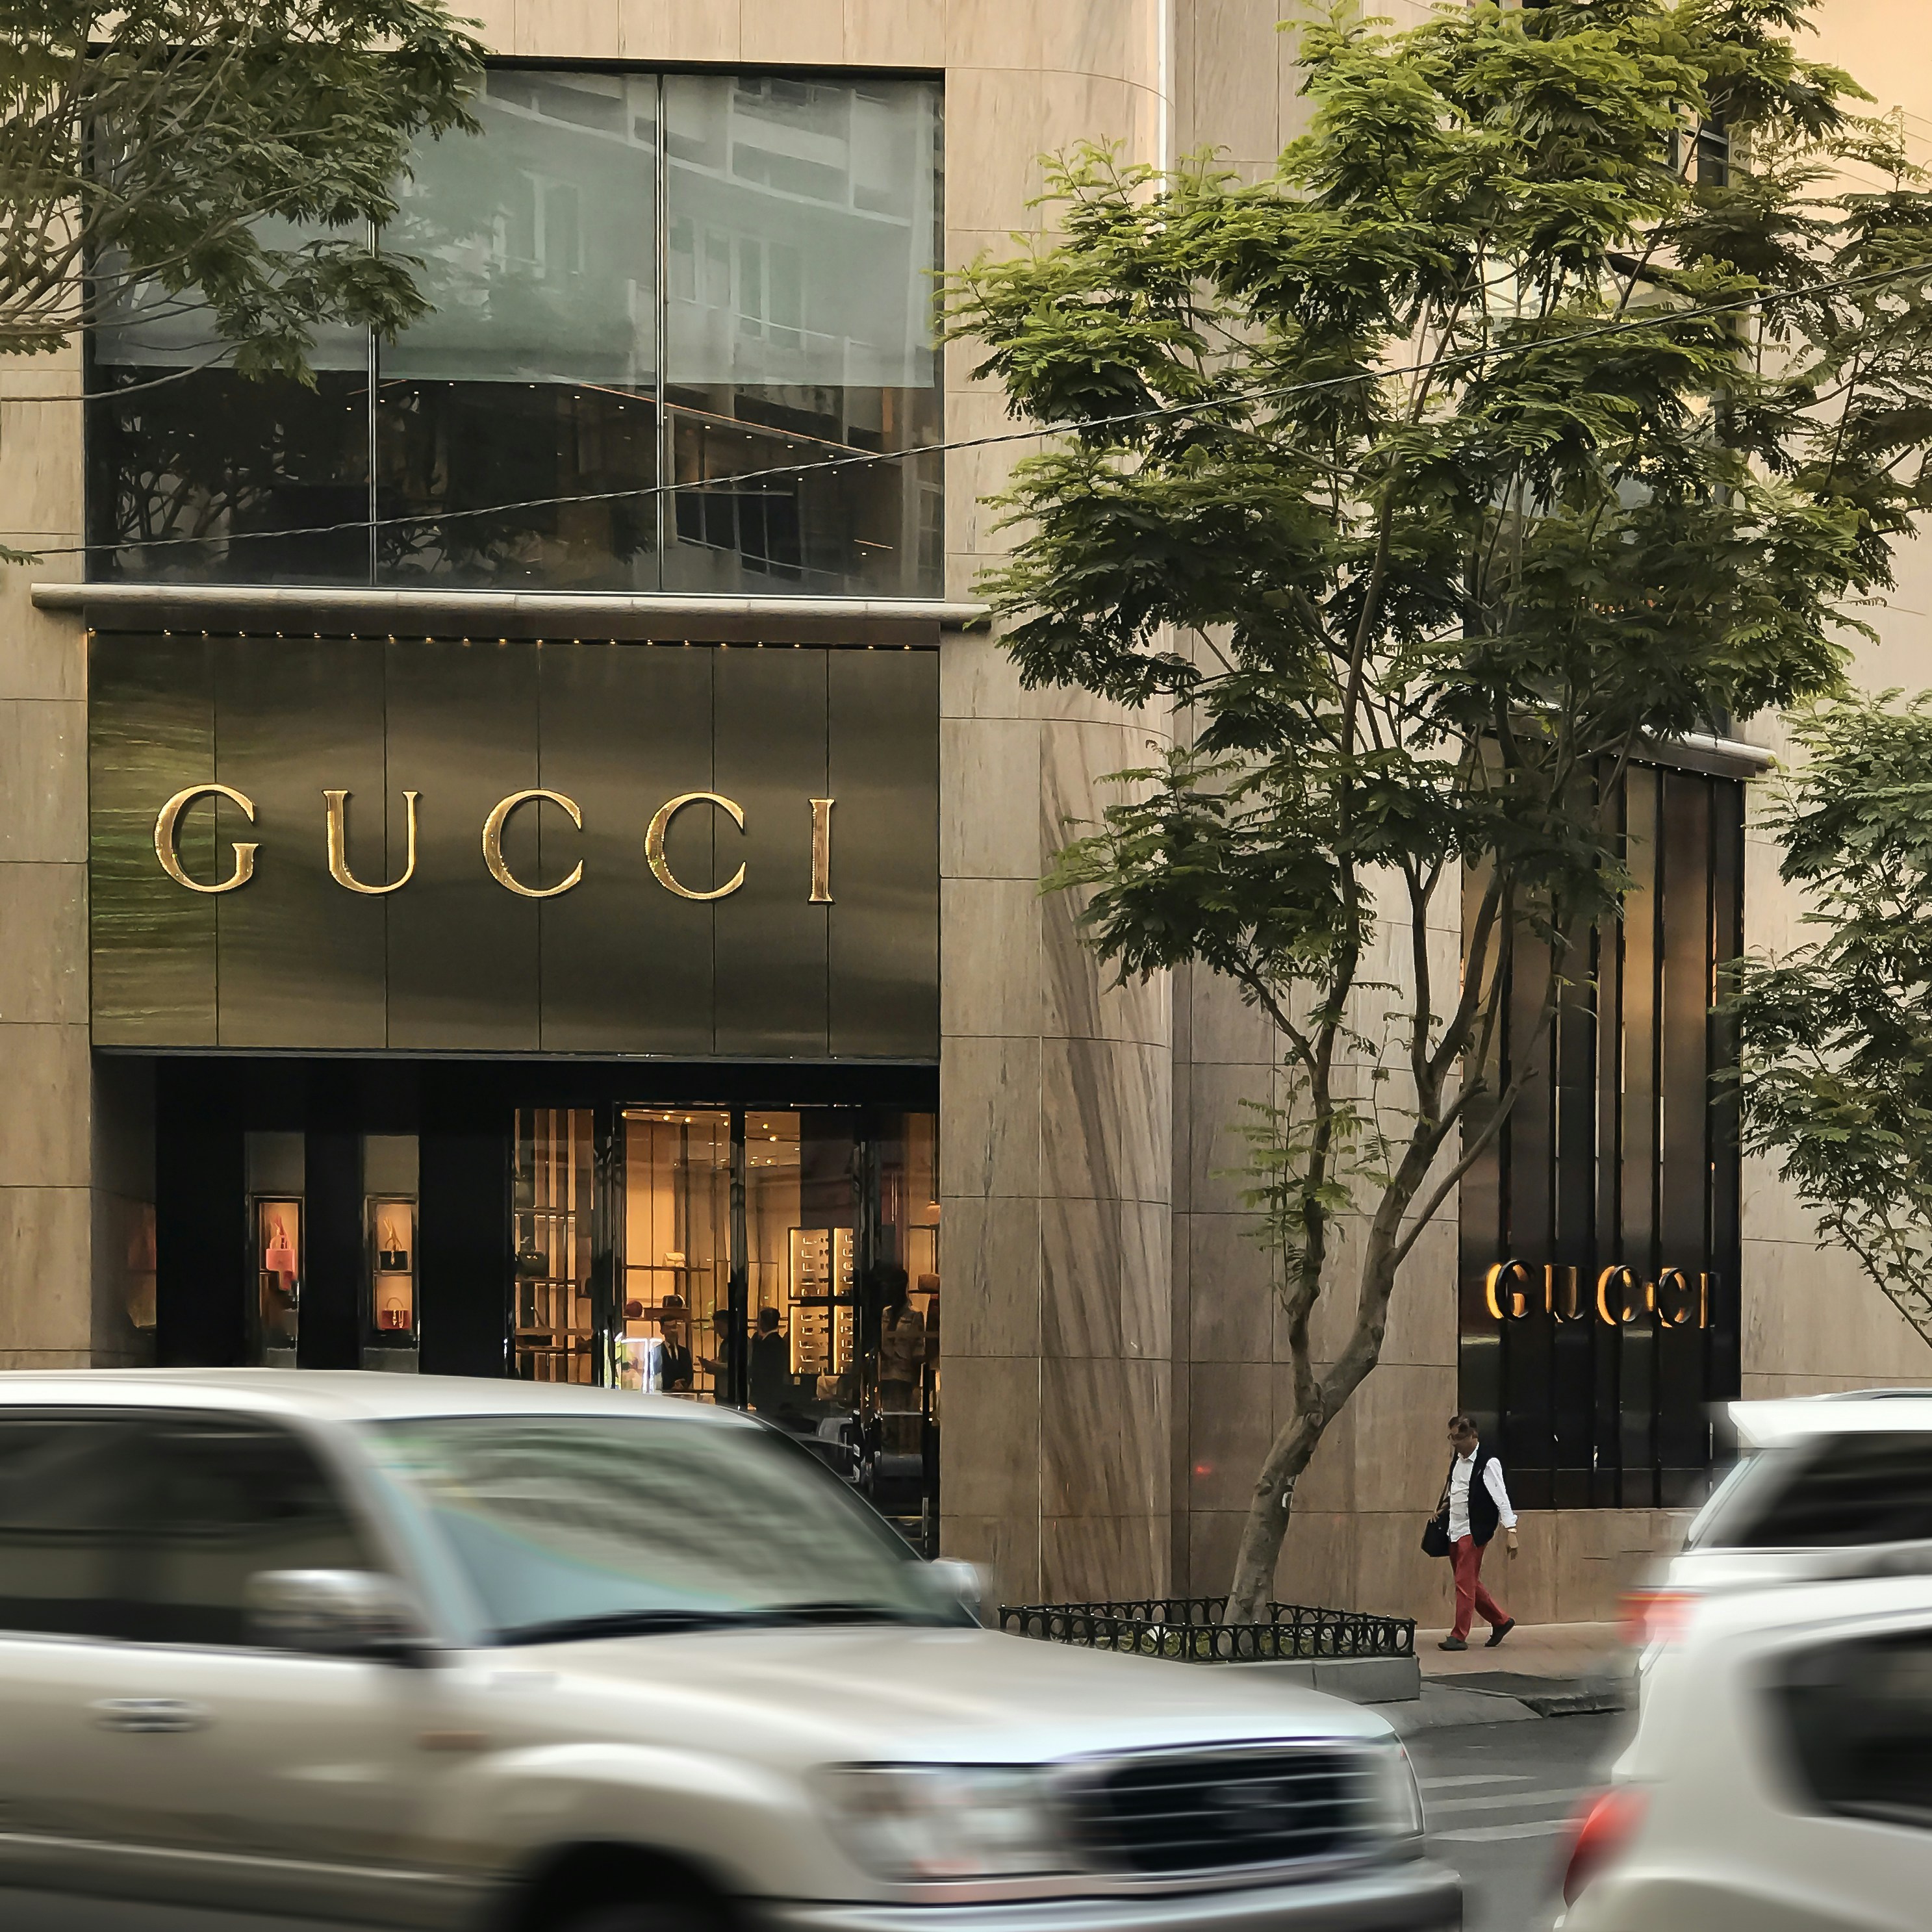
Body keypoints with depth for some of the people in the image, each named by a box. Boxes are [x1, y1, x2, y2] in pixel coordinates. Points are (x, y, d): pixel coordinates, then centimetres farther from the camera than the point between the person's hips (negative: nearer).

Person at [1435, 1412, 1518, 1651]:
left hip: (1474, 1531, -8)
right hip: (1455, 1530, 8)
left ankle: (1459, 1636, -2)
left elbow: (1501, 1497, -20)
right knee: (1469, 1584, 14)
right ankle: (1501, 1620, 28)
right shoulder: (1457, 1457, 8)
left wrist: (1511, 1531, -25)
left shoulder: (1487, 1463, -16)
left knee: (1465, 1584, -7)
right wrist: (1446, 1505, 11)